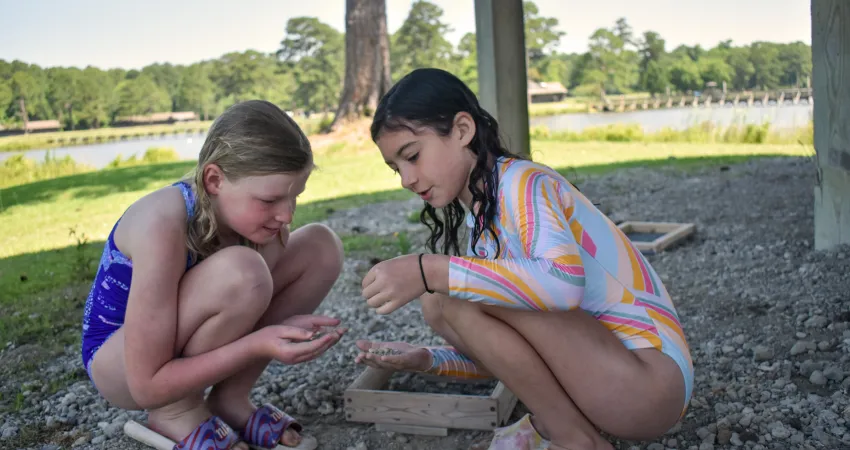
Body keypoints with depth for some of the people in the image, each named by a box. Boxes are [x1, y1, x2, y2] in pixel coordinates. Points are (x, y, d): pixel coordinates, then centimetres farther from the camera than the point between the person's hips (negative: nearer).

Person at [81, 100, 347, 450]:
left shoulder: (254, 217, -17)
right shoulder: (164, 226, -35)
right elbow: (147, 385, -30)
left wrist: (281, 329, -24)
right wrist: (260, 344, -37)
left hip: (185, 346, 7)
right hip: (117, 363, -6)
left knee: (321, 246, -8)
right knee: (239, 271, -35)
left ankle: (229, 400, -1)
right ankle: (177, 412, -8)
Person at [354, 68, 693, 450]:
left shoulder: (522, 181, -14)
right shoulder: (476, 219, 11)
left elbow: (563, 283, -36)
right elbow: (505, 354, 13)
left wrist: (430, 271, -33)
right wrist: (429, 360, -3)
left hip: (649, 381, -8)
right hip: (588, 372, 8)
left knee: (465, 296, -21)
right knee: (440, 301, 1)